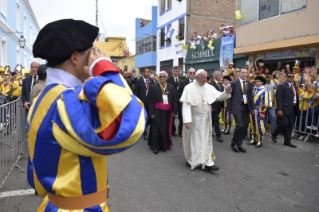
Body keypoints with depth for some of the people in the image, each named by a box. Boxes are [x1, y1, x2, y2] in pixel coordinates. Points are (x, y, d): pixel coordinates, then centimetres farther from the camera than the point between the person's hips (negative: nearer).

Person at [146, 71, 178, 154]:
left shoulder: (171, 87, 4)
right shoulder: (154, 87, -3)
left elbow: (175, 100, 7)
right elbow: (150, 101, -4)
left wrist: (174, 111, 1)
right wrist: (151, 112, -8)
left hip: (167, 112, 2)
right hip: (157, 112, -2)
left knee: (167, 128, 10)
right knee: (156, 129, 1)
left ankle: (166, 144, 28)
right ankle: (155, 147, 14)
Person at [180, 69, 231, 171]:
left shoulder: (209, 87, 2)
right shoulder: (189, 88, -11)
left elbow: (218, 96, 4)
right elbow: (186, 105, -16)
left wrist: (226, 93, -18)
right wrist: (187, 120, -22)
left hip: (206, 118, 4)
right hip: (194, 118, -4)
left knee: (206, 139, 6)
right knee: (193, 139, 8)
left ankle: (207, 162, 12)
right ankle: (191, 160, 26)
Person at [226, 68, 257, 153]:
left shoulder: (249, 84, 13)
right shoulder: (234, 83, -1)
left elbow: (250, 97, 15)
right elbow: (230, 96, -1)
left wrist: (253, 108, 7)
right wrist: (229, 108, -4)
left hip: (246, 107, 5)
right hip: (237, 107, -5)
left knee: (244, 126, 5)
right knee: (239, 125, -13)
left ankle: (239, 144, 18)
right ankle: (233, 143, 7)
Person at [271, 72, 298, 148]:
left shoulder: (294, 86, 17)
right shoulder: (282, 86, -7)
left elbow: (296, 98, 16)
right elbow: (279, 99, -13)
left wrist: (296, 108, 7)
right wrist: (279, 110, -19)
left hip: (293, 110, 7)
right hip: (285, 109, -7)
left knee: (290, 126, 9)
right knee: (284, 124, -8)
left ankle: (287, 141, 17)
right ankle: (274, 135, 16)